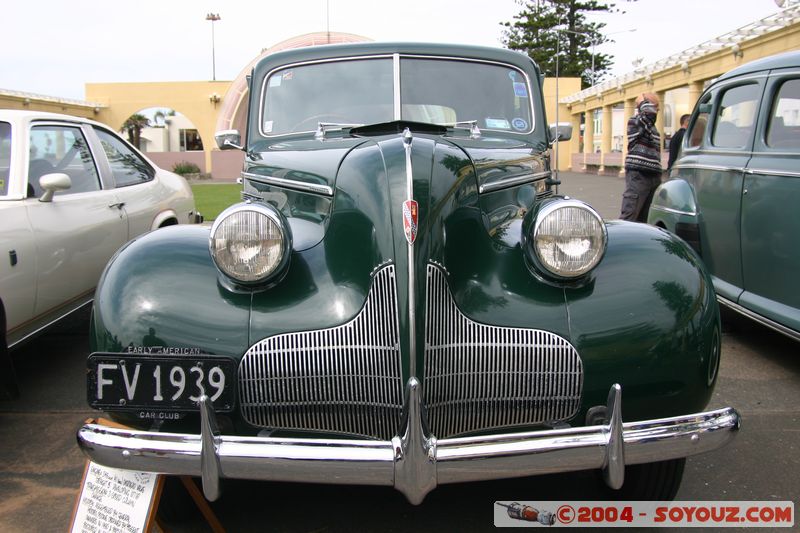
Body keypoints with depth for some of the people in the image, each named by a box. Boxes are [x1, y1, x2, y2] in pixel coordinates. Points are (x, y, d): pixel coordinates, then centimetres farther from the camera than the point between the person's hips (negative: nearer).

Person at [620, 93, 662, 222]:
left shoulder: (651, 127, 24)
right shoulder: (635, 121, -3)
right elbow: (650, 112, -25)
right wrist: (643, 103, -3)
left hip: (652, 176, 9)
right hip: (638, 174, -9)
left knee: (642, 218, 9)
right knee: (628, 216, -14)